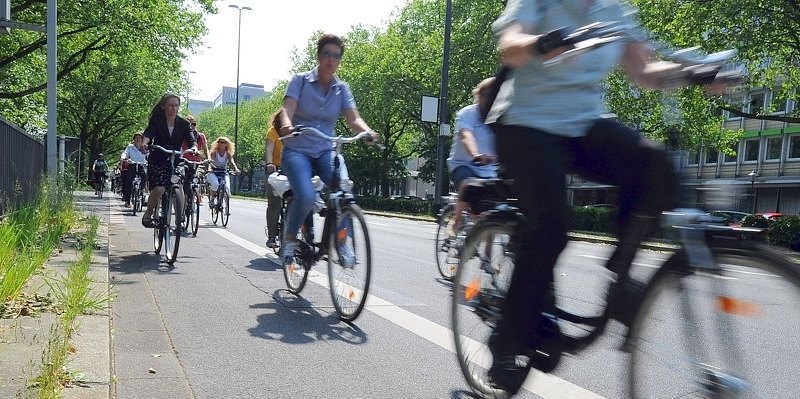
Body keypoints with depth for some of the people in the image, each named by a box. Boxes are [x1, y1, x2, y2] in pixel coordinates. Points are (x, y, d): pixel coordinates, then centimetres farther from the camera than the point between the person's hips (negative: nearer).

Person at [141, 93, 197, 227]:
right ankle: (147, 215, 1)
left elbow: (191, 139, -10)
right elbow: (149, 133, -20)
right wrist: (145, 142, -44)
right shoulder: (156, 121, -2)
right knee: (159, 189, -21)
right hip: (157, 161, -1)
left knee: (178, 189, -19)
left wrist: (194, 148, -34)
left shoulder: (184, 124, 3)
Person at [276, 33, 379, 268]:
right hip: (297, 150, -3)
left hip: (326, 151, 3)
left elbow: (353, 118, -7)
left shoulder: (342, 88, 6)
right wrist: (286, 123, -39)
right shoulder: (301, 80, -1)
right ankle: (289, 238, -1)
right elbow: (288, 108, -15)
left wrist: (367, 132, -29)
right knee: (306, 196, -28)